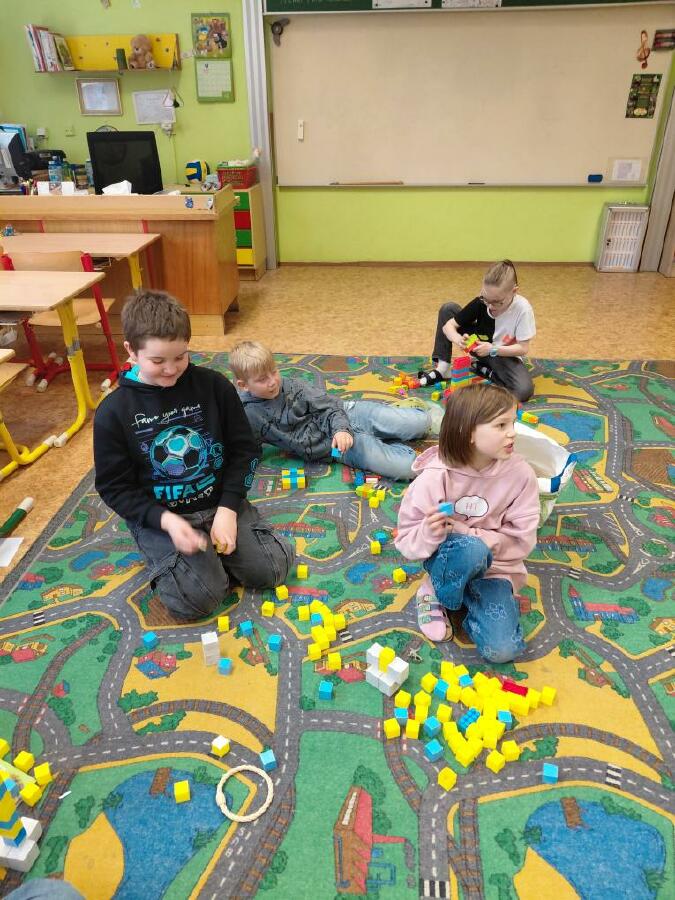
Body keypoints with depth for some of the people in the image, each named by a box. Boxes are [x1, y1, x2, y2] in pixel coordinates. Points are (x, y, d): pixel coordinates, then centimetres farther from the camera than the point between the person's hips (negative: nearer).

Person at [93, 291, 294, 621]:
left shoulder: (214, 386, -8)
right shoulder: (113, 412, -11)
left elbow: (245, 449, -2)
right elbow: (115, 487, -6)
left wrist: (227, 508, -13)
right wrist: (166, 520, -22)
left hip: (220, 502, 2)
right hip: (159, 516, -2)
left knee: (272, 568, -10)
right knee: (197, 599, -19)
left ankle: (210, 548, 14)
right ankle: (167, 554, 12)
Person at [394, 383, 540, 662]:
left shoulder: (520, 473, -14)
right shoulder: (435, 477, -18)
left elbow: (521, 541, -10)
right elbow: (406, 540, -10)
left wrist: (466, 532, -21)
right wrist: (430, 533, -34)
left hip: (494, 568, 2)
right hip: (448, 559, -1)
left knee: (502, 649, -20)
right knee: (471, 549, -38)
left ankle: (467, 600, 10)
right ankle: (437, 595, -5)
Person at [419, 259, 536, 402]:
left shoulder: (523, 309, -28)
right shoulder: (481, 302, -20)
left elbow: (523, 348, -23)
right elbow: (449, 325, -18)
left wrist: (493, 350, -36)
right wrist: (457, 338, -41)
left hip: (504, 354, -3)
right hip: (478, 345, 3)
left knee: (524, 390, -34)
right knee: (448, 309, -14)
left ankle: (483, 369, -6)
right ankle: (442, 368, -10)